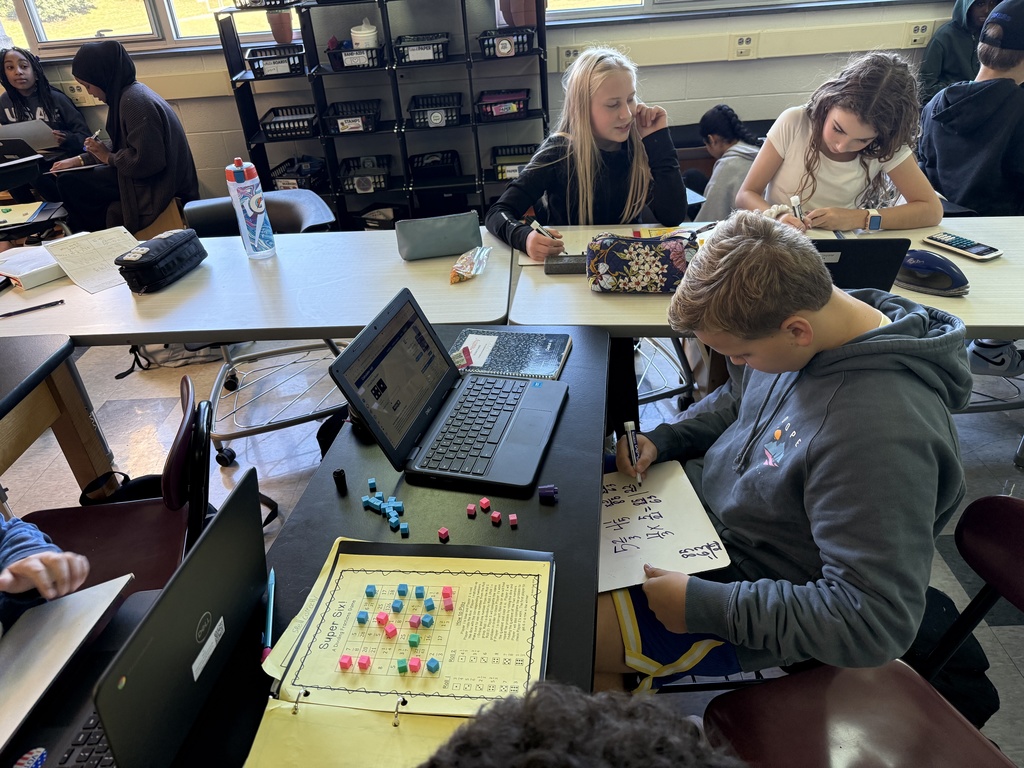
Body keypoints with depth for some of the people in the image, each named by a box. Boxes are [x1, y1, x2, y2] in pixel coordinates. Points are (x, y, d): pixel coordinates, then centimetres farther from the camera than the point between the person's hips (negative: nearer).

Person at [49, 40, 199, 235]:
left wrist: (109, 158, -10)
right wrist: (80, 160, 12)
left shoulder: (135, 101, -21)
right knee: (70, 176, 15)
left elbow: (147, 161, -26)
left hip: (157, 184, -10)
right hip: (147, 175, 10)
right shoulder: (128, 93, 10)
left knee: (69, 184, -6)